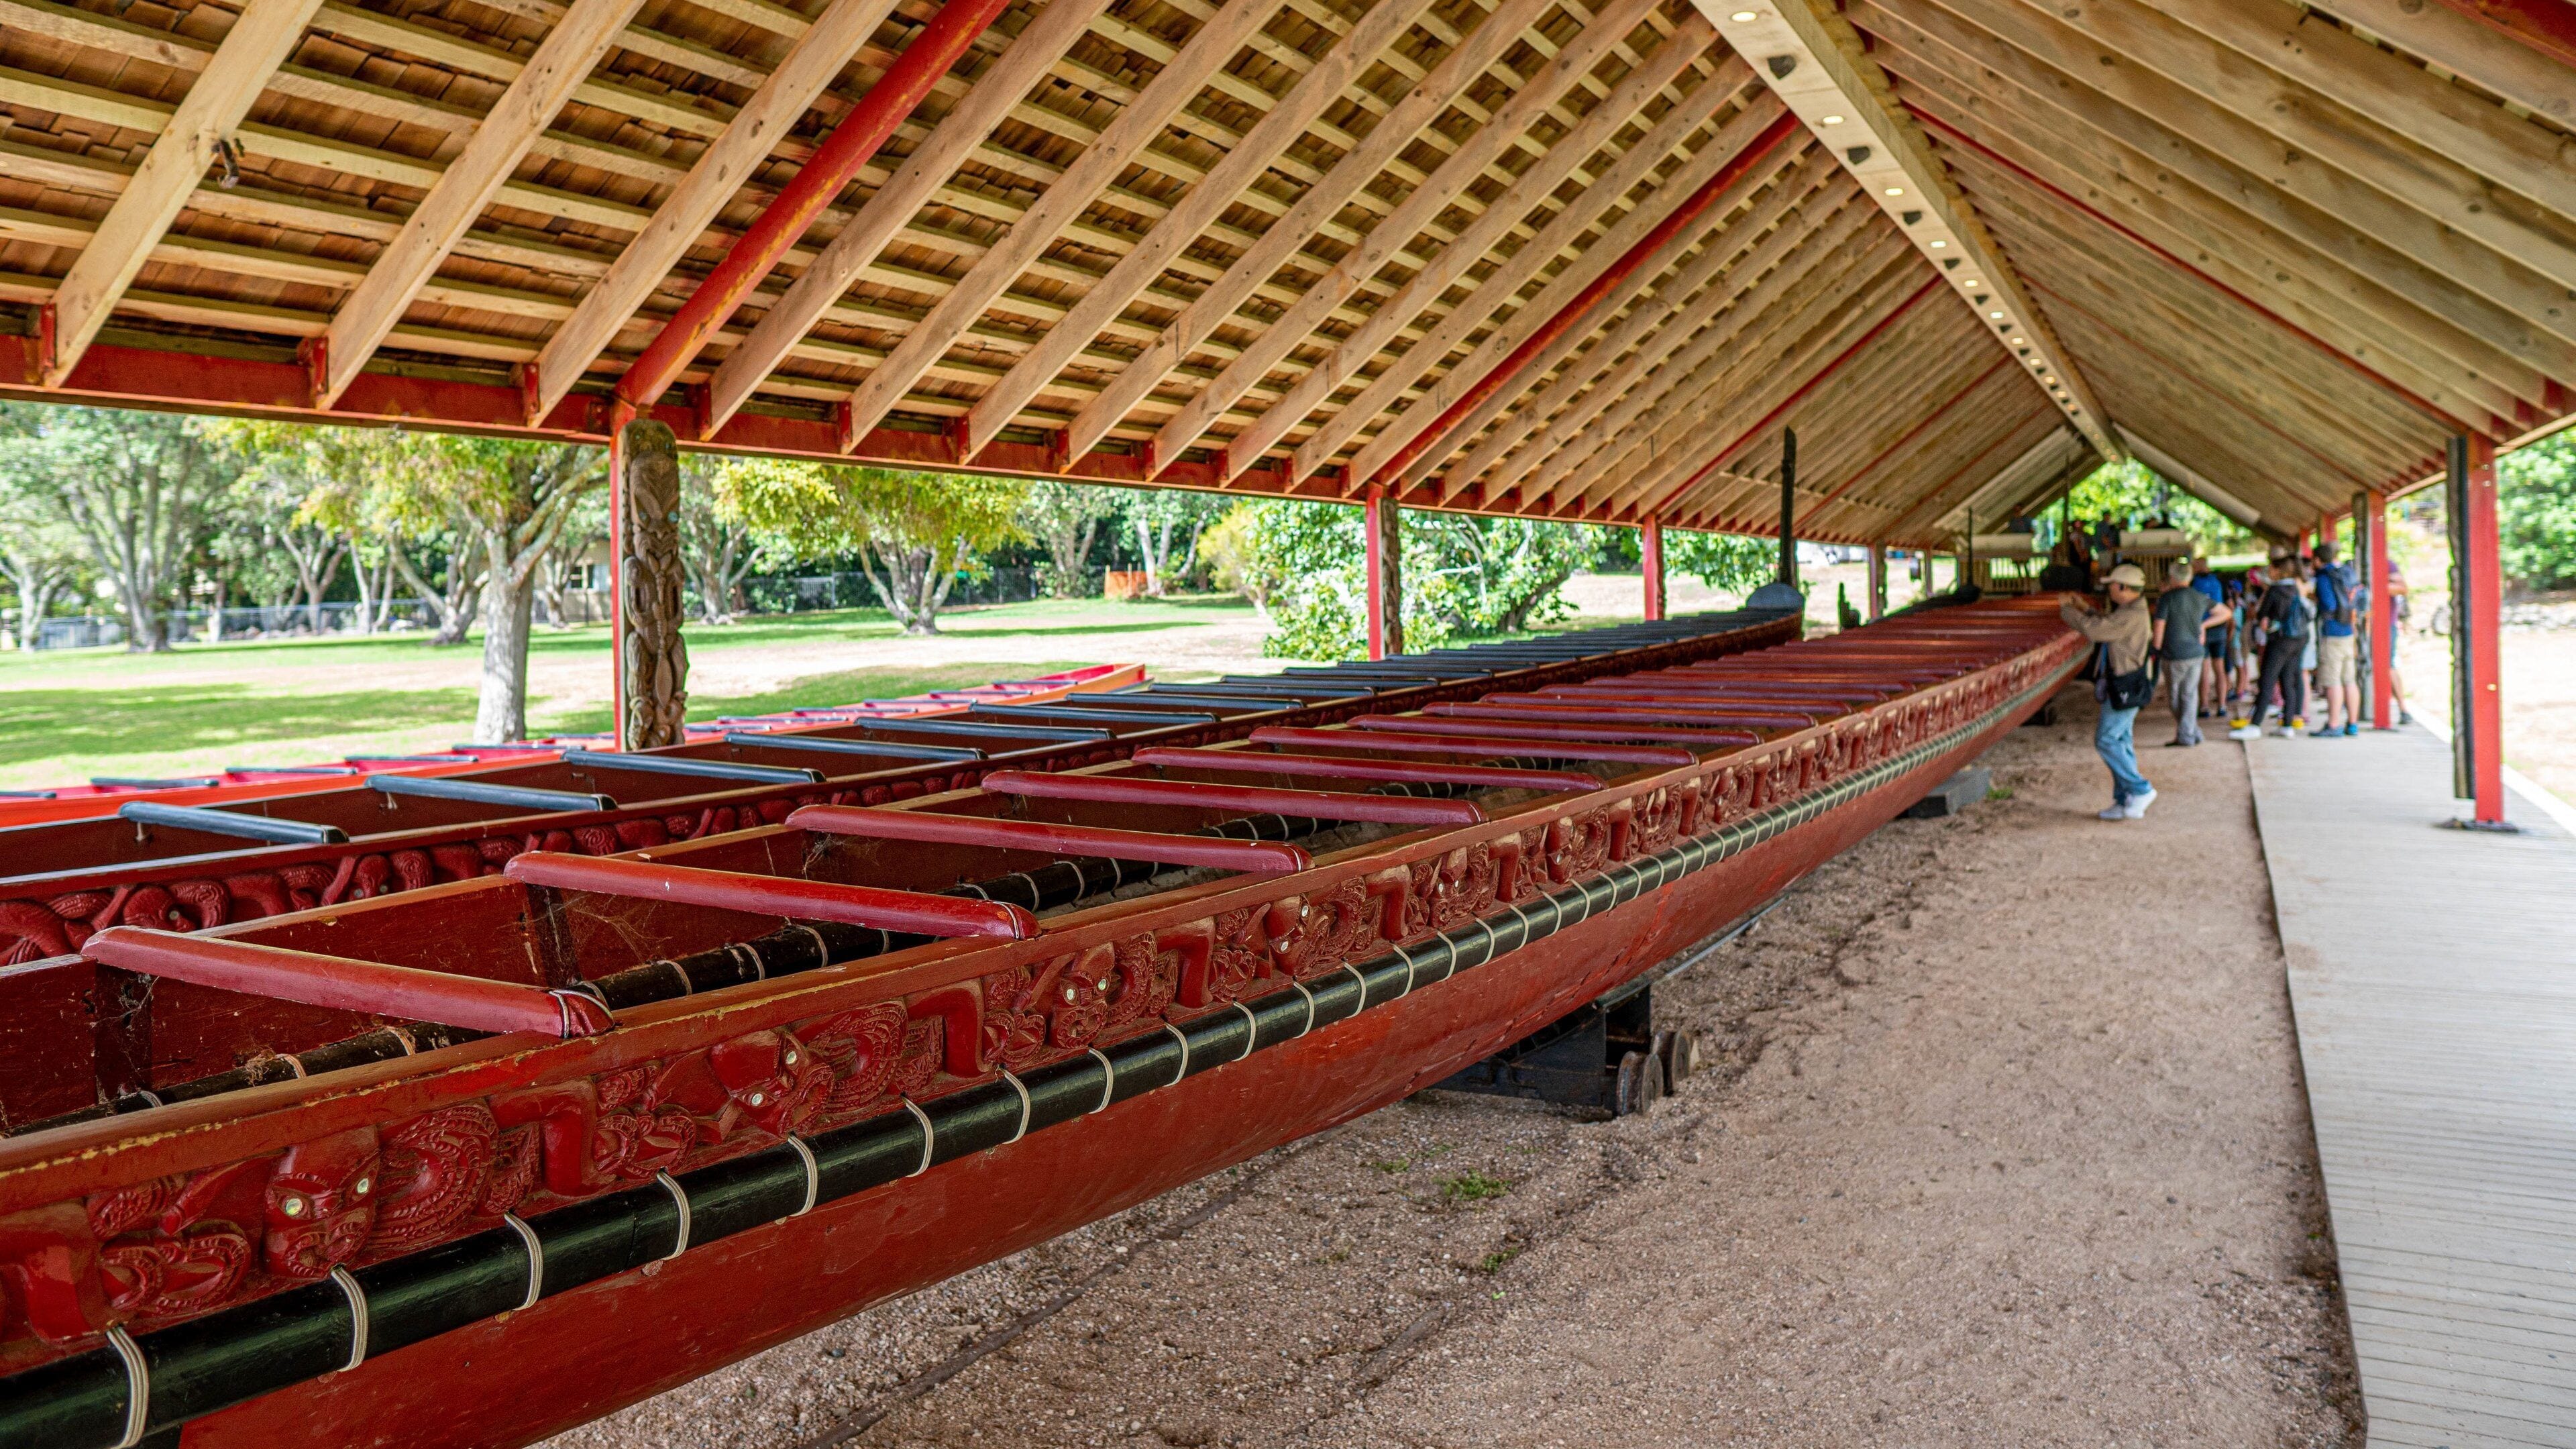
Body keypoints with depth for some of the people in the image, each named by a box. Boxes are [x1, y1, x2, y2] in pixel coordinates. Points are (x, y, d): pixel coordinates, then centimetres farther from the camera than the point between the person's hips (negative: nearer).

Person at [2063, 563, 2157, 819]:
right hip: (2121, 687, 10)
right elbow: (2105, 625, 29)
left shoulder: (2131, 617, -21)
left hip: (2124, 689, -10)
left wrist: (2067, 611, -9)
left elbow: (2093, 630, -24)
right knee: (2121, 743, 11)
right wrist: (2085, 609, 19)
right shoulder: (2131, 613, 12)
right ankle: (2126, 803, 15)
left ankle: (2140, 789, -2)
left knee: (2106, 741, -7)